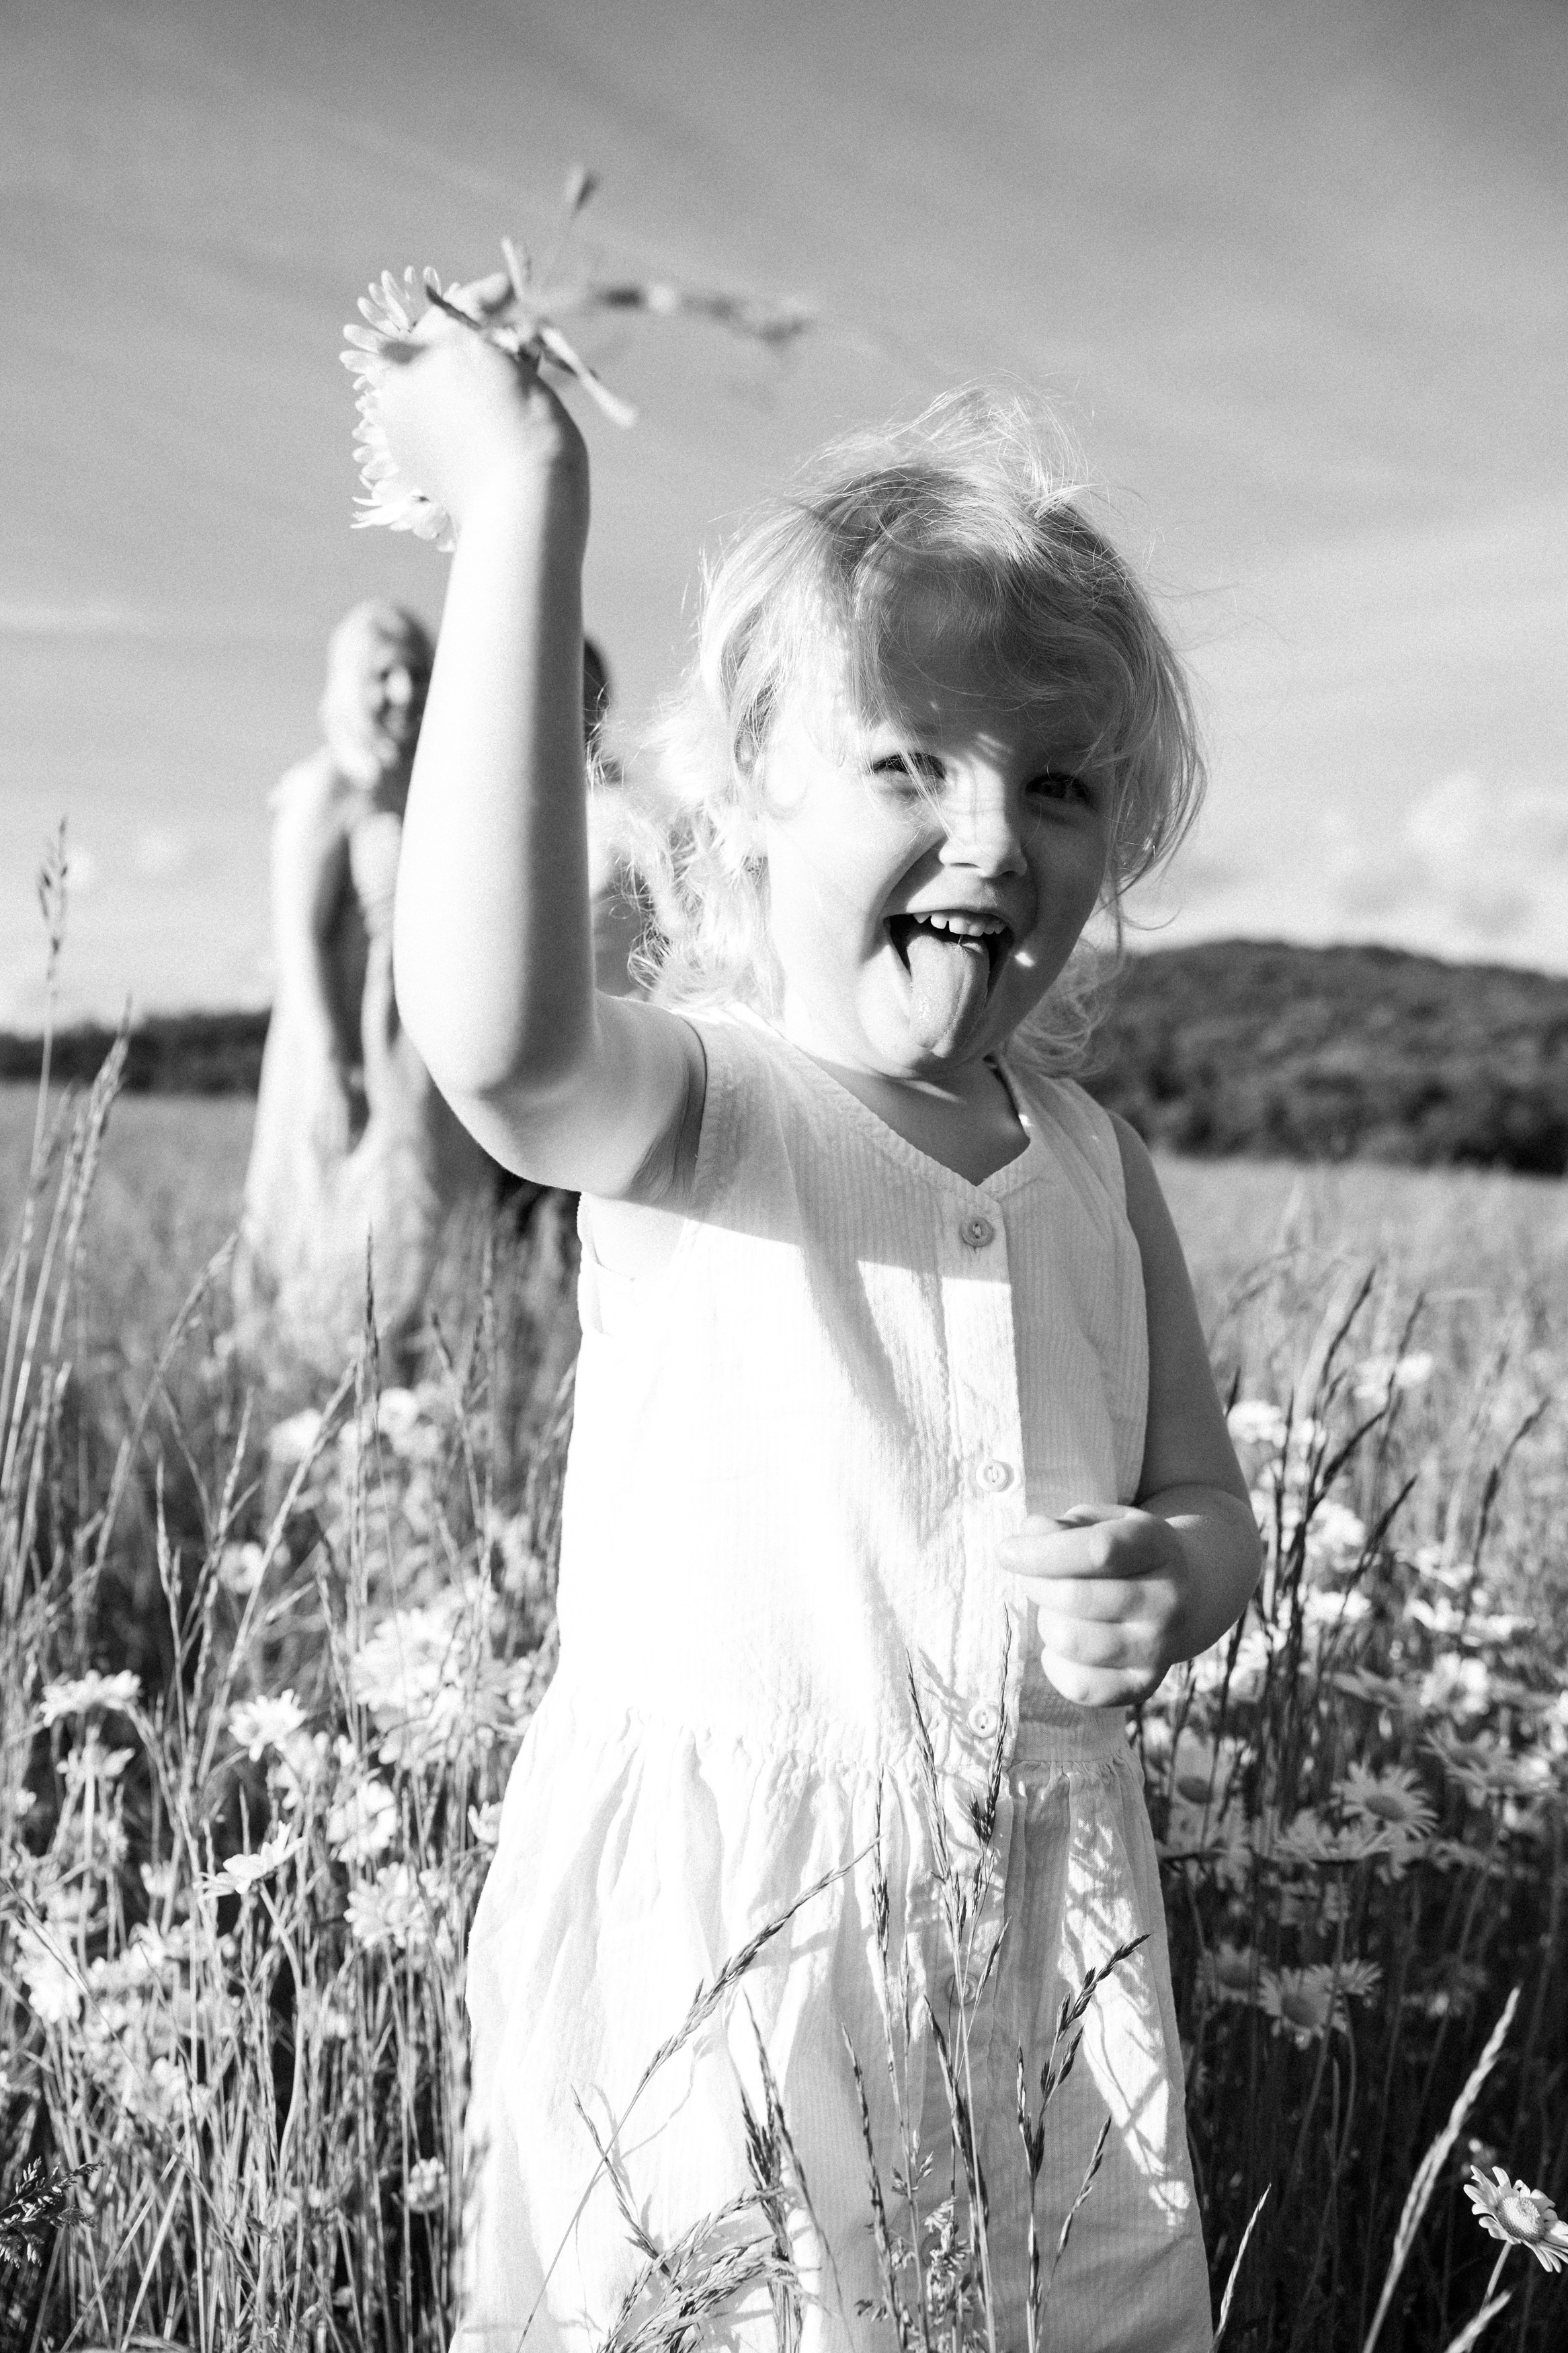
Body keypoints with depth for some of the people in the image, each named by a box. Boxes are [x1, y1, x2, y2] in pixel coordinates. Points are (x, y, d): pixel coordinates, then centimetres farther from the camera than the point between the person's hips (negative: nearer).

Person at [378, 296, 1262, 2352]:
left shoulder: (1093, 1166, 4)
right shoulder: (693, 1109, -13)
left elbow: (1209, 1509, 12)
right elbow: (496, 1030, -37)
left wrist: (1169, 1586, -13)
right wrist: (525, 511, -37)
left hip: (1045, 1918, 5)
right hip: (713, 1929, -5)